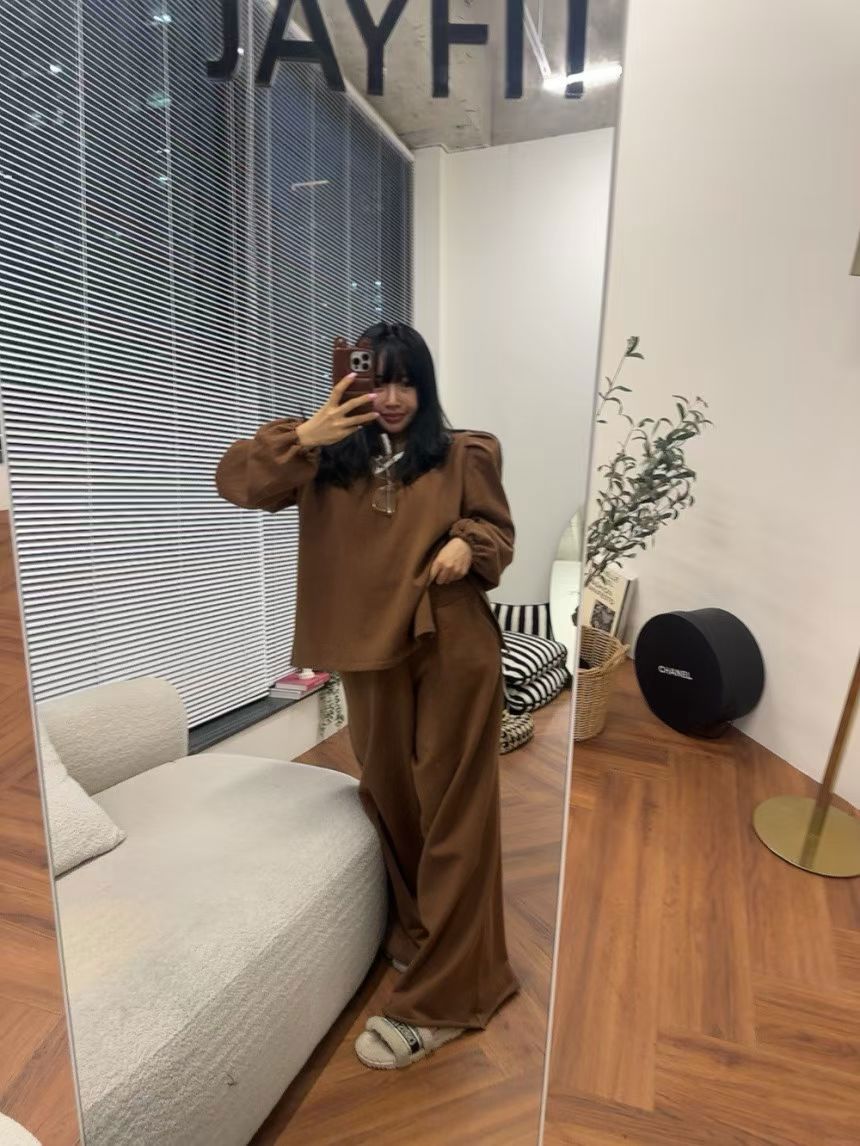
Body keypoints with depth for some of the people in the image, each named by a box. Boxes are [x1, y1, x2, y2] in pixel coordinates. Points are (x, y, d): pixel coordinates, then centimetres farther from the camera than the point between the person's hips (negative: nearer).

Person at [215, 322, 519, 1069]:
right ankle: (419, 930, 43)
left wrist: (469, 545, -18)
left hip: (454, 651, -2)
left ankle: (442, 998, 17)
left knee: (452, 812, 3)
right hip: (369, 653, 3)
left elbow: (499, 532, 6)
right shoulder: (328, 459, 4)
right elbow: (237, 481, -7)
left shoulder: (462, 456, 1)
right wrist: (303, 436, -23)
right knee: (391, 801, 17)